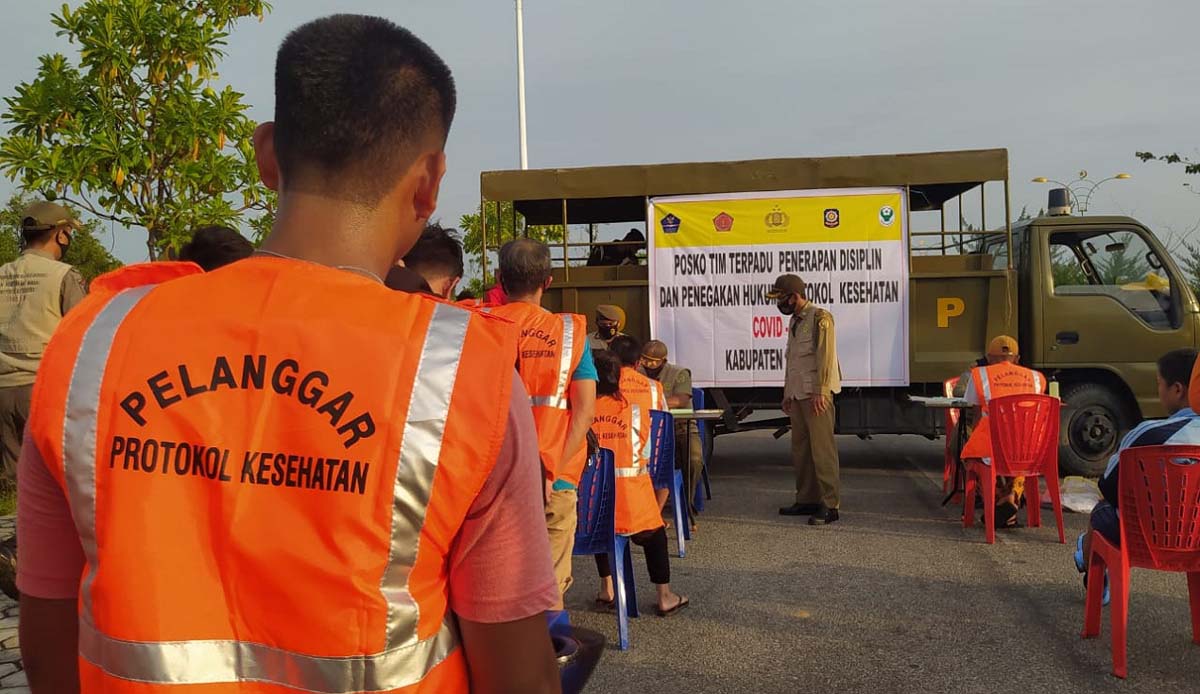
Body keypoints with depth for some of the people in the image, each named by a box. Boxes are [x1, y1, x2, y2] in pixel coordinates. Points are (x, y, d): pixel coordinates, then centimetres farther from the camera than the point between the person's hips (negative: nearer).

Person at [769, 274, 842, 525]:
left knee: (822, 449, -7)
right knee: (800, 449, 10)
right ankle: (807, 500, 18)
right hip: (798, 393, 9)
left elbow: (825, 356, -16)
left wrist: (819, 392, -21)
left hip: (816, 394, -9)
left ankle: (830, 505, -4)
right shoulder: (795, 321, 18)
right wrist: (787, 394, 21)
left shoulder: (820, 318, -9)